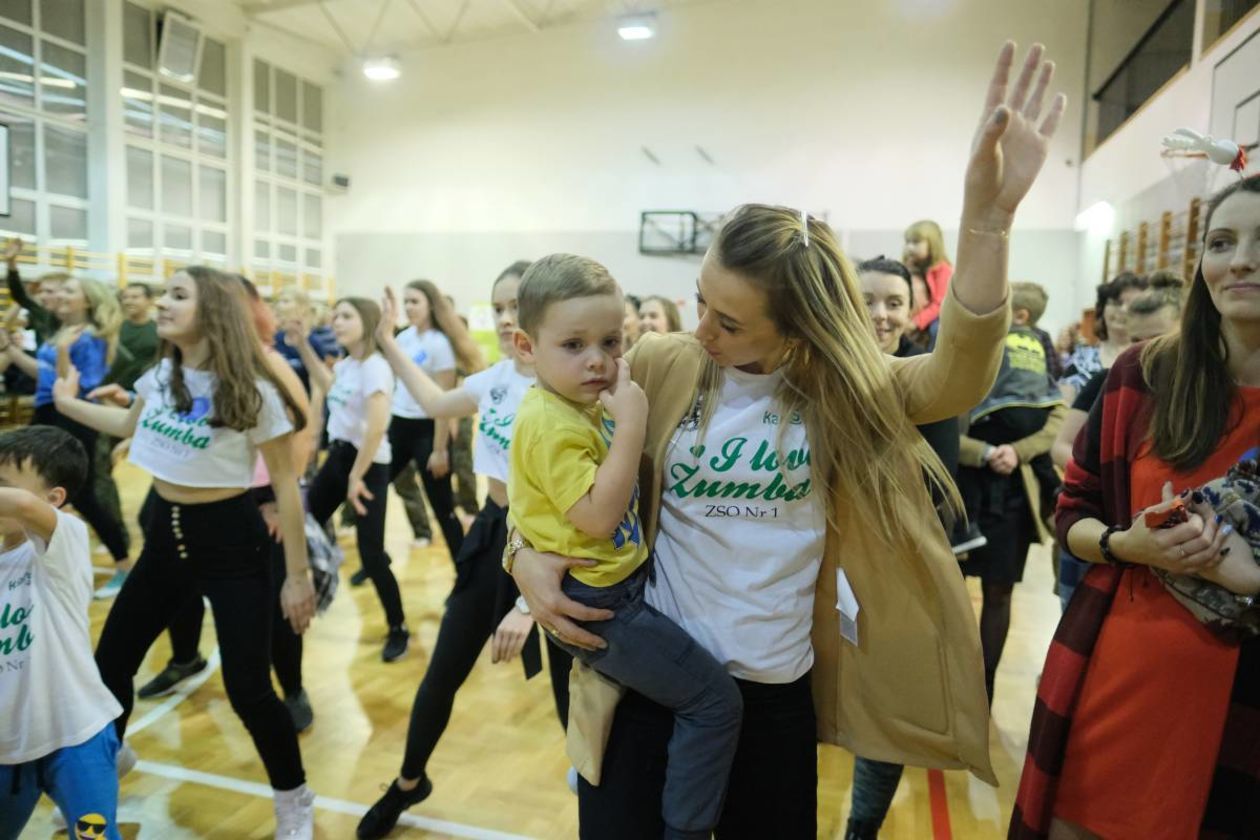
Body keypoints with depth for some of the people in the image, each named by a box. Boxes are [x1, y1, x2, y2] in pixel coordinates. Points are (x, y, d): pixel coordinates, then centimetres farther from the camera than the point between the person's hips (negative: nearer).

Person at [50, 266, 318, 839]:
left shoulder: (252, 391, -16)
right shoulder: (159, 376, 2)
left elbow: (285, 484, -12)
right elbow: (130, 425, 27)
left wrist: (298, 573, -12)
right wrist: (67, 403, 22)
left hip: (230, 539, -6)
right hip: (164, 534, 7)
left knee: (247, 689, -6)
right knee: (109, 663, 18)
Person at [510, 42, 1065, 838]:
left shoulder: (838, 387, -6)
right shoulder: (657, 369, -9)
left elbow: (960, 377, -23)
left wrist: (988, 219, -35)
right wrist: (526, 552, -18)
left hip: (779, 690, 2)